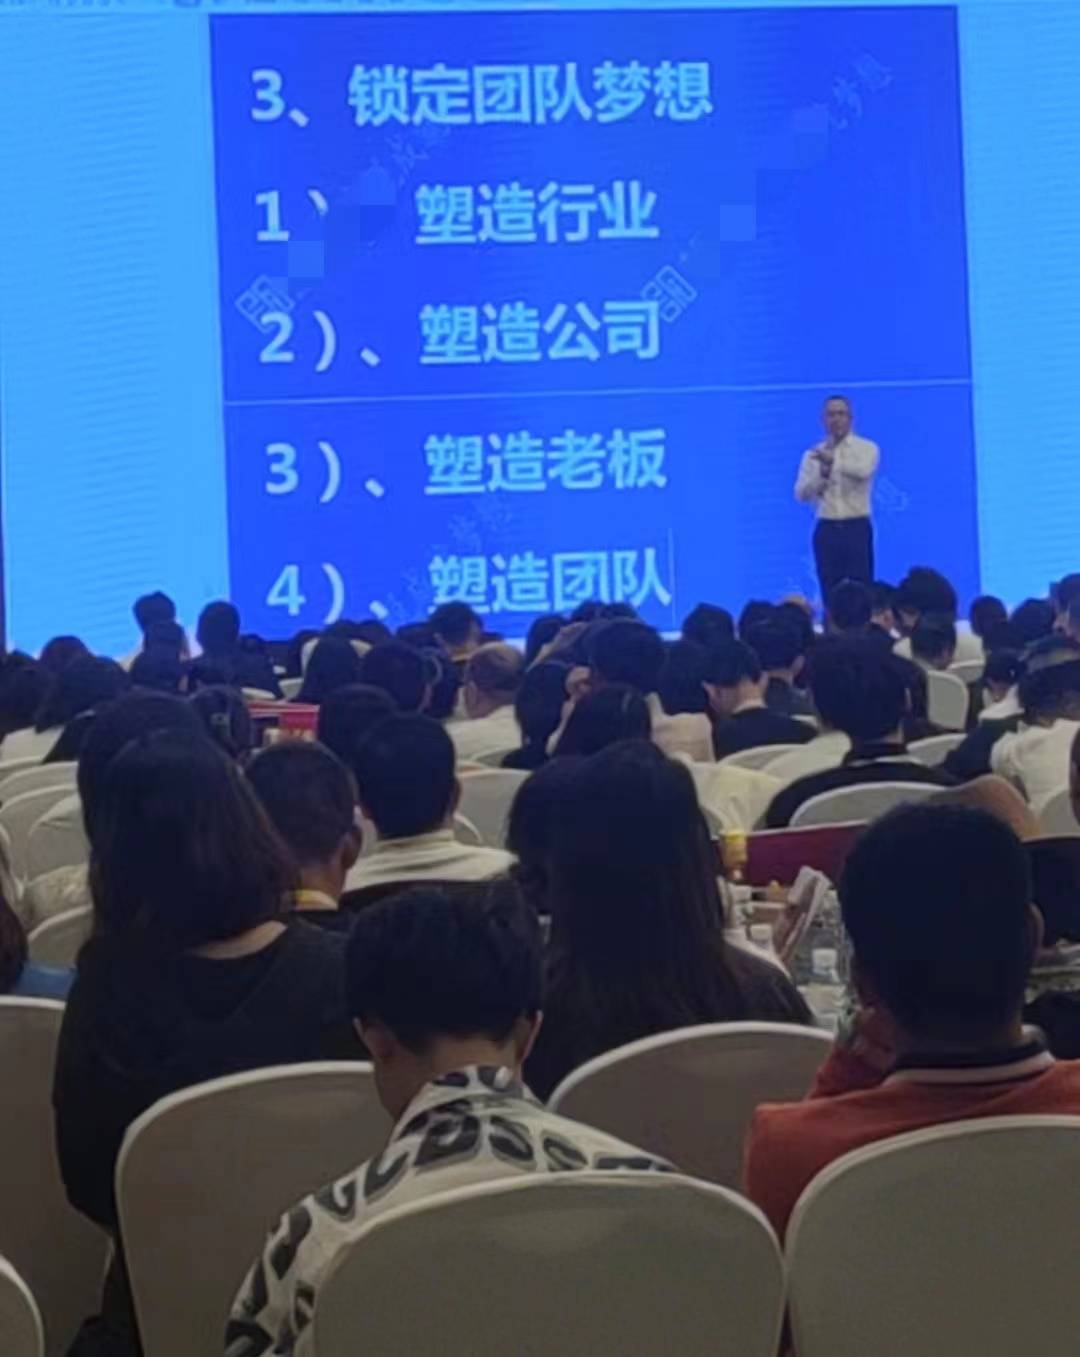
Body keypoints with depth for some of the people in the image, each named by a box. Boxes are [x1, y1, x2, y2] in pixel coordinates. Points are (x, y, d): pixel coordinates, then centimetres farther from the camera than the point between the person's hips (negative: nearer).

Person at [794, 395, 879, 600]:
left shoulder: (867, 448, 2)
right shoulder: (813, 454, 10)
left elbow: (863, 471, -21)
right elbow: (801, 494, 1)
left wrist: (833, 461, -33)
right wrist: (822, 474, -15)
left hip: (857, 529, -2)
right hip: (826, 530, 2)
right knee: (830, 595, 2)